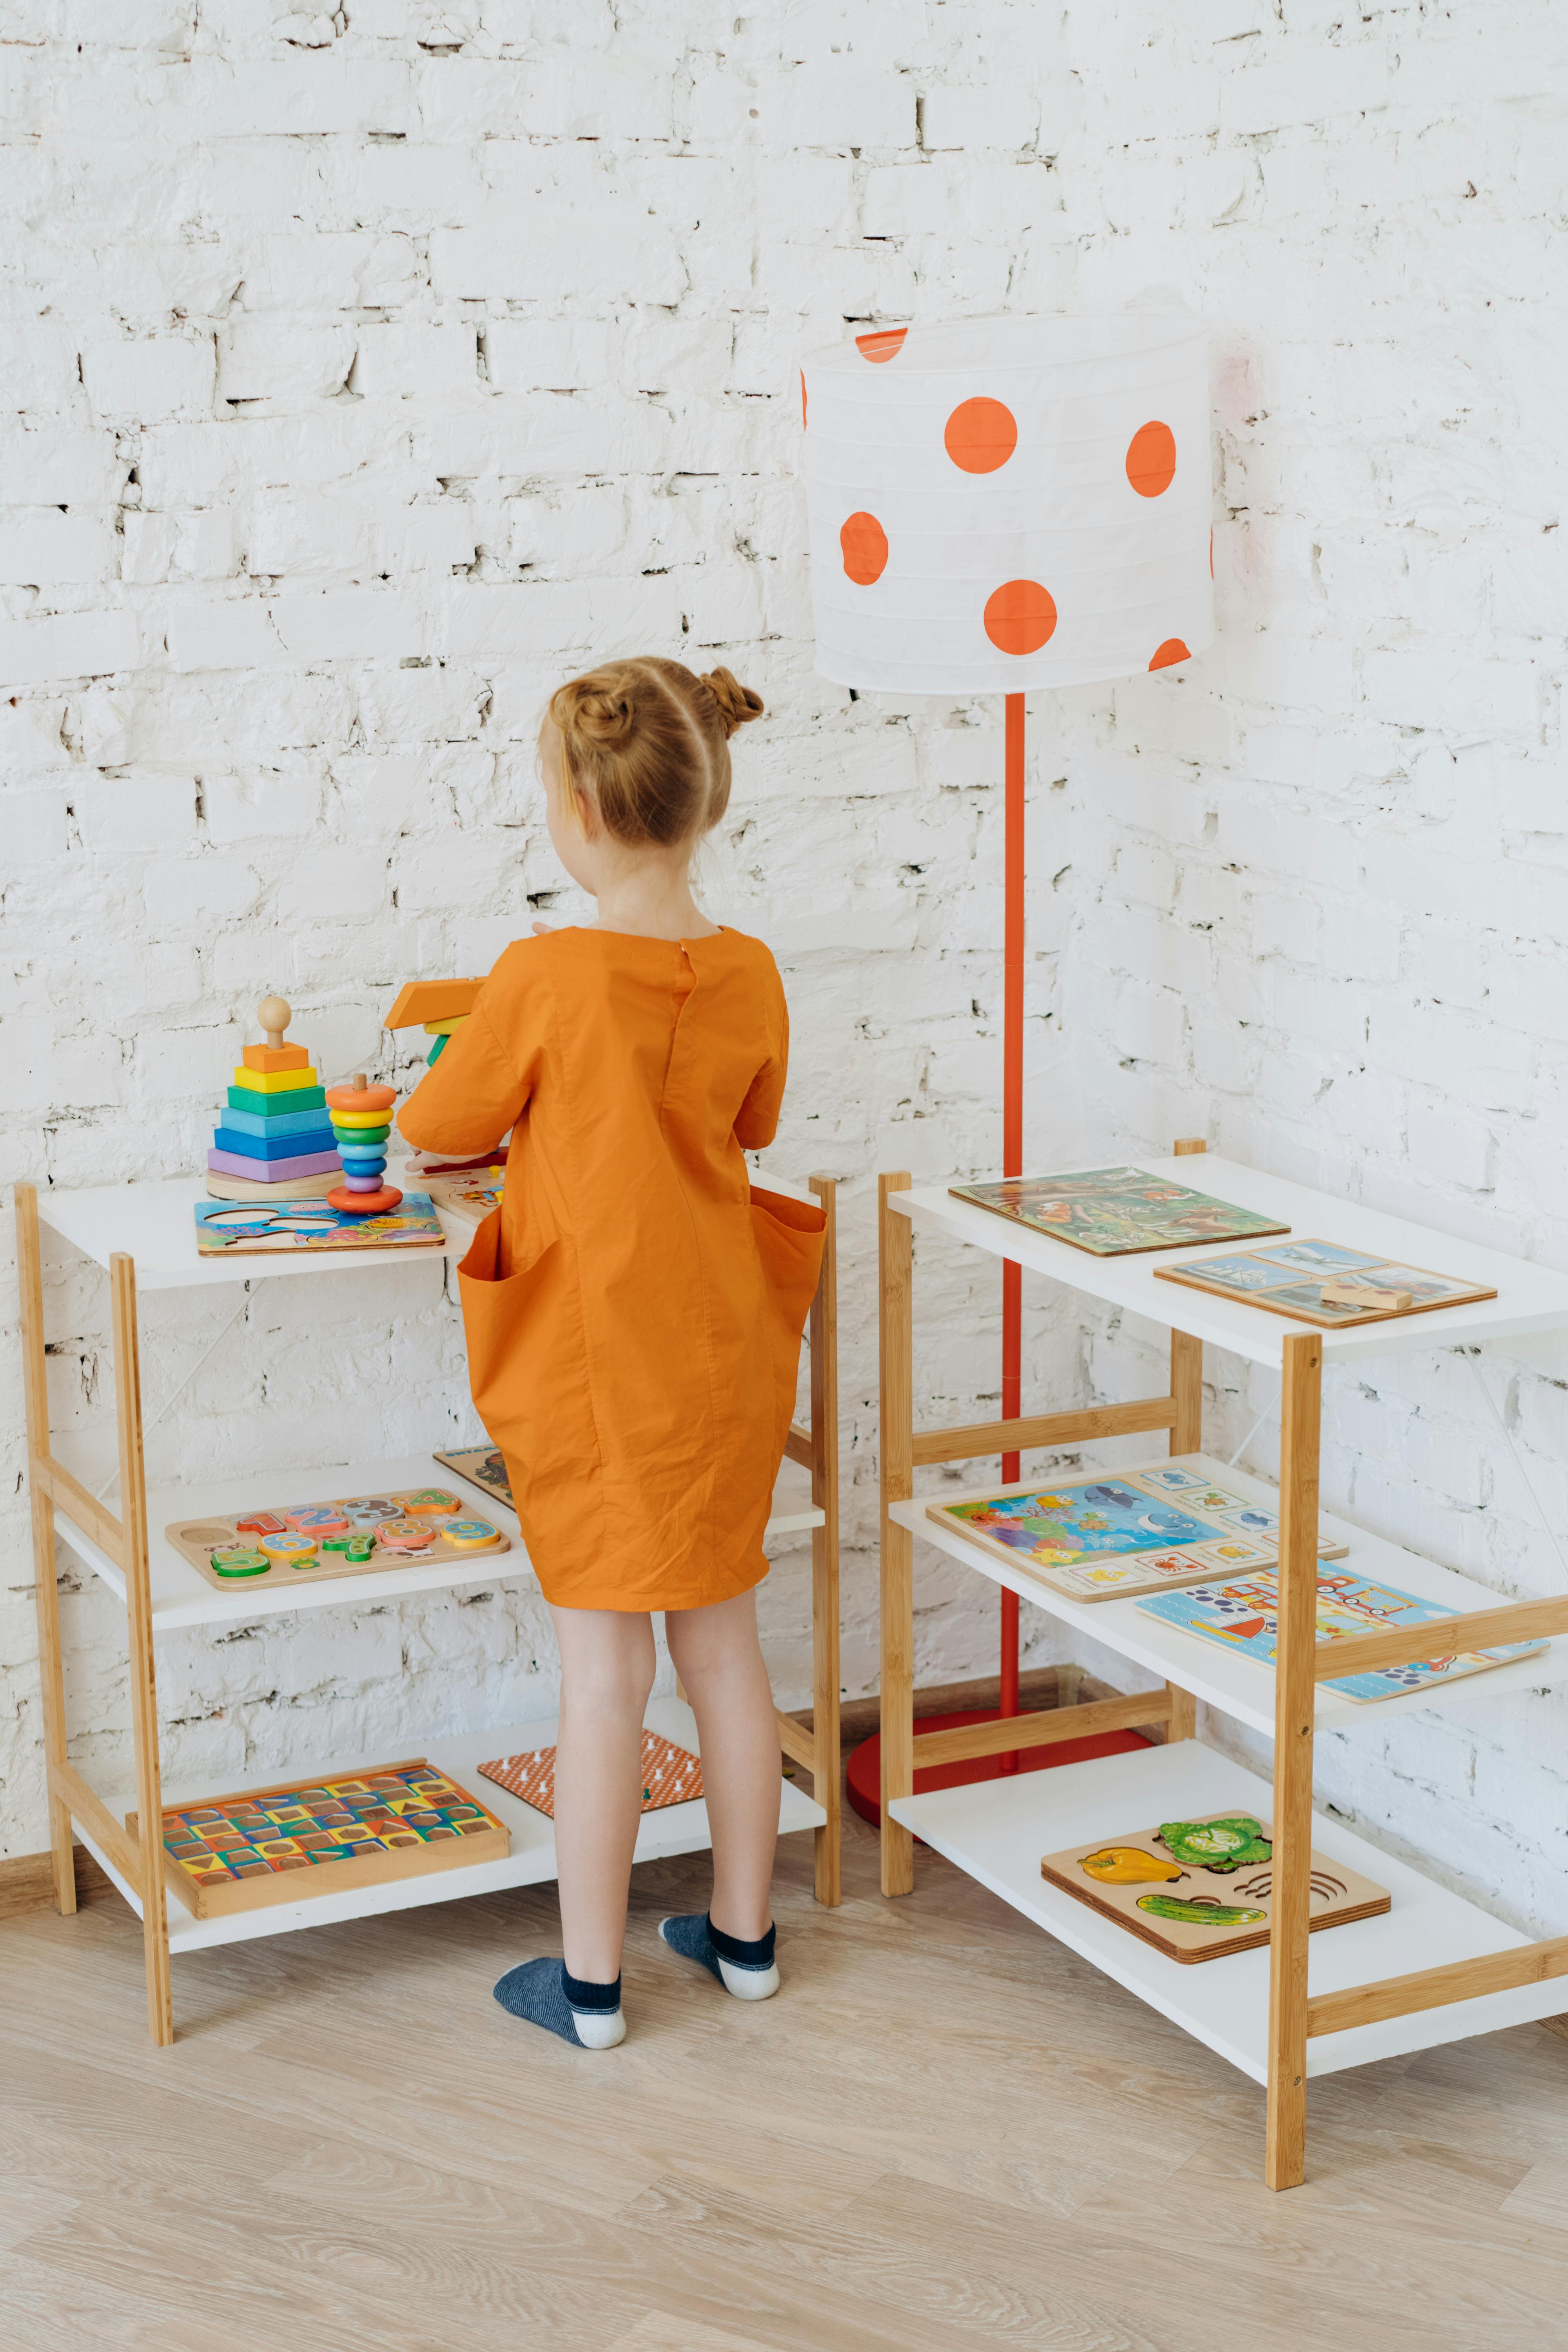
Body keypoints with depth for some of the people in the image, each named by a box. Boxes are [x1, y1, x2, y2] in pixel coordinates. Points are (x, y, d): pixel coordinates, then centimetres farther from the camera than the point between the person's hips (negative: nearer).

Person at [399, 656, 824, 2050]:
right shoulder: (749, 978, -4)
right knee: (723, 1645, 16)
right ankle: (745, 1936, 30)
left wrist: (409, 1112, 20)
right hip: (723, 1356, 5)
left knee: (604, 1671, 3)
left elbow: (442, 1124, -3)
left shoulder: (544, 979, -18)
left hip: (593, 1365, -5)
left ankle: (590, 1983, 15)